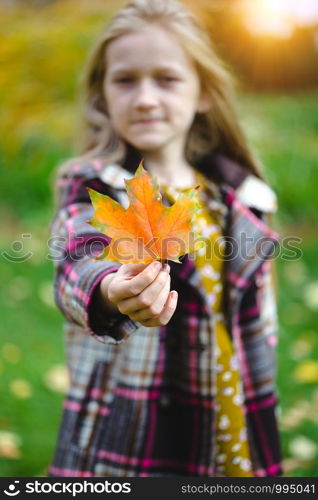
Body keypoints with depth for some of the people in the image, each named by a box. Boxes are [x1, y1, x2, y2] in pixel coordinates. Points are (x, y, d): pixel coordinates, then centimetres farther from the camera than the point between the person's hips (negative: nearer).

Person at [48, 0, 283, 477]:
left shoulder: (239, 195, 3)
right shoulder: (91, 187, -6)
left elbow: (258, 329, 9)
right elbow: (79, 263, -27)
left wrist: (263, 447, 12)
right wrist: (110, 294, -49)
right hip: (125, 443, -3)